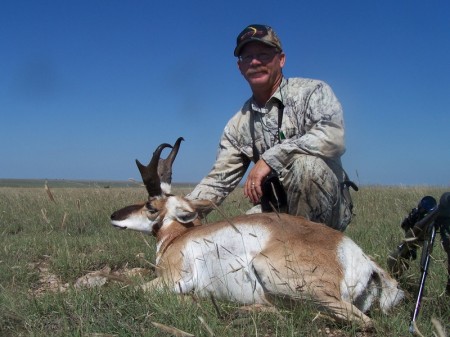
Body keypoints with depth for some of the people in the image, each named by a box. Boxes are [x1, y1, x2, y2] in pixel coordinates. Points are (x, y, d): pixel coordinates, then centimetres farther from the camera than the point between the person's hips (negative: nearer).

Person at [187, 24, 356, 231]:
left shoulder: (312, 91, -8)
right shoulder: (238, 125, 7)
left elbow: (333, 137, -28)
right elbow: (218, 181, 6)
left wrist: (270, 158, -28)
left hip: (328, 209, -4)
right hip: (277, 211, 5)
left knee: (305, 161, -33)